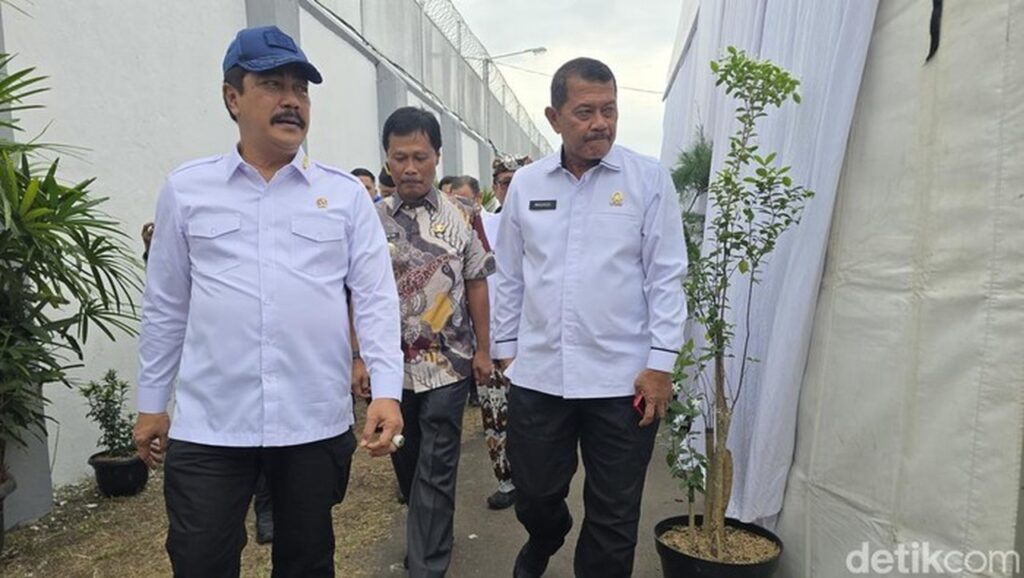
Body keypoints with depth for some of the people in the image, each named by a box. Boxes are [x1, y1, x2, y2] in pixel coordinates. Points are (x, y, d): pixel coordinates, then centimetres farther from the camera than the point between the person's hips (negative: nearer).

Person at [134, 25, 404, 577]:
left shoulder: (345, 194, 2)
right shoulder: (185, 189, 5)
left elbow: (376, 299, -2)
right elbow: (164, 306, 9)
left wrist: (386, 390, -12)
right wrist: (151, 402, 11)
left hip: (316, 423, 0)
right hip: (206, 426, 0)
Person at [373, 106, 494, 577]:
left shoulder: (462, 217, -3)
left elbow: (476, 285, 1)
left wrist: (483, 350, 0)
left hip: (447, 363, -2)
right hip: (391, 363, 3)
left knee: (436, 471, 1)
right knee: (406, 463, 18)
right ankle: (428, 537, 42)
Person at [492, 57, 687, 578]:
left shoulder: (649, 179, -3)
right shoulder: (525, 184, 6)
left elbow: (666, 276, -4)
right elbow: (510, 277, 10)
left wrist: (660, 363, -8)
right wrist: (506, 350, 10)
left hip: (623, 377, -2)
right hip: (537, 374, 3)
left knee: (613, 516, 10)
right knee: (534, 494, 18)